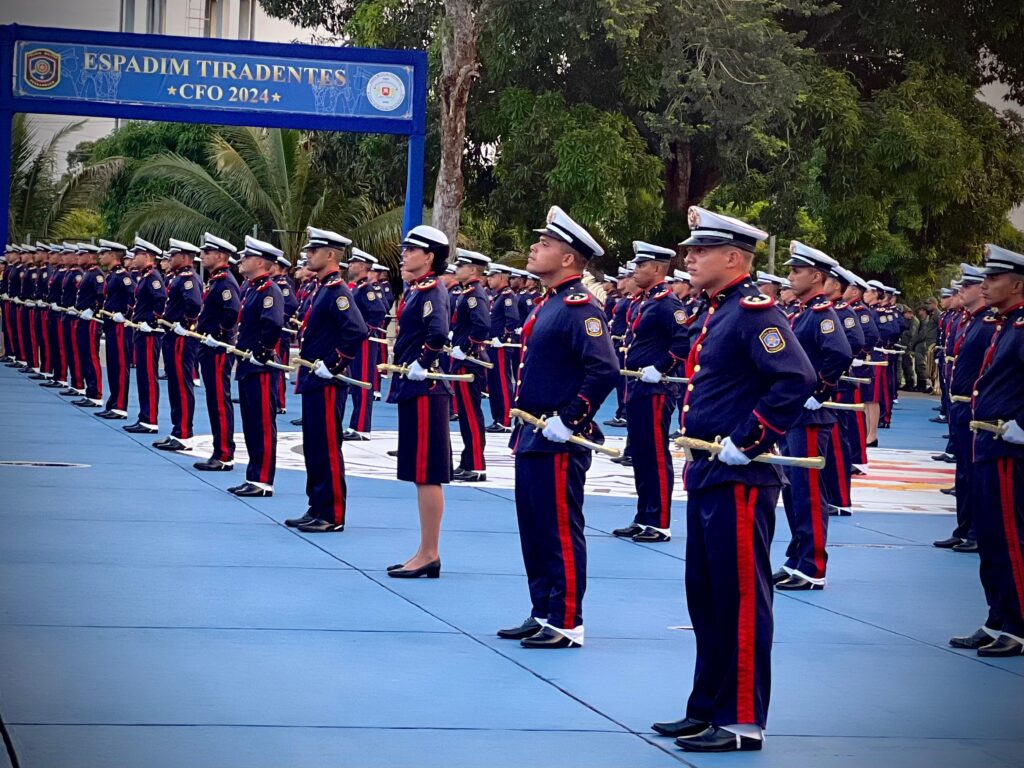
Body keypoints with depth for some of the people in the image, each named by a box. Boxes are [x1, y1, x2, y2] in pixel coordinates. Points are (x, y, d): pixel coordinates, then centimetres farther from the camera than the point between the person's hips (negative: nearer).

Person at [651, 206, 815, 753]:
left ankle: (742, 721, 2)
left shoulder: (755, 312, -14)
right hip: (706, 477, 10)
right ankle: (708, 708, 25)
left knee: (740, 600, -4)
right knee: (706, 599, 15)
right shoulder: (711, 315, 15)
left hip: (739, 481, -10)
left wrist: (748, 441, -22)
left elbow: (797, 380, -25)